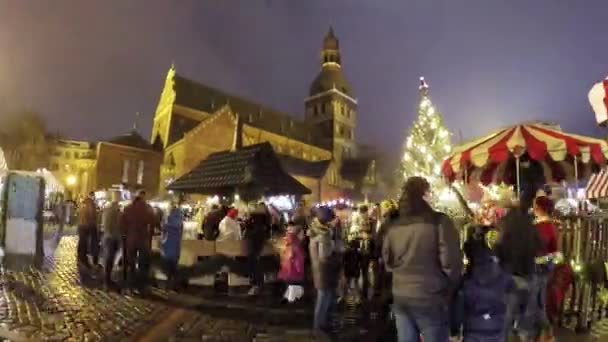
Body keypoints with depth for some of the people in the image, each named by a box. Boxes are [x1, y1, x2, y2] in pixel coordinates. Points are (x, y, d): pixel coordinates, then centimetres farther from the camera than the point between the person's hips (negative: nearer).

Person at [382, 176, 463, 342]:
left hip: (400, 296, 5)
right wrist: (451, 288, 3)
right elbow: (450, 263, -15)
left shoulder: (394, 226, 3)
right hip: (430, 298, -5)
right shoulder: (439, 221, -13)